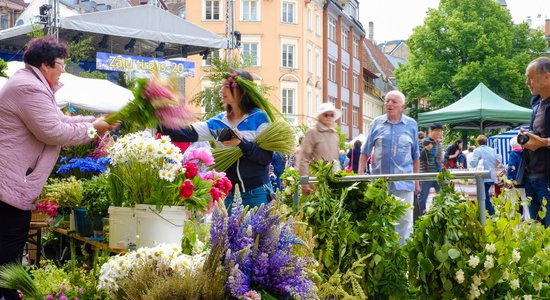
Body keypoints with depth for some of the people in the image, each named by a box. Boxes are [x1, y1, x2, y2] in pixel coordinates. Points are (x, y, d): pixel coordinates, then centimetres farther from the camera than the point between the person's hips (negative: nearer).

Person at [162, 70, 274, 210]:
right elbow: (188, 134, 0)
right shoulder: (218, 122, 8)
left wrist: (241, 144, -22)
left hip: (256, 193, -4)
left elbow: (267, 156, -10)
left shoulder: (258, 118, -4)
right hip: (230, 194, 5)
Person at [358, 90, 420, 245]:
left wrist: (417, 181, 11)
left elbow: (415, 156, 11)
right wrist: (360, 174, -1)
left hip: (404, 181, 0)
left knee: (404, 220, 1)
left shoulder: (411, 125, 5)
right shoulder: (377, 123, 4)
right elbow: (365, 151, 8)